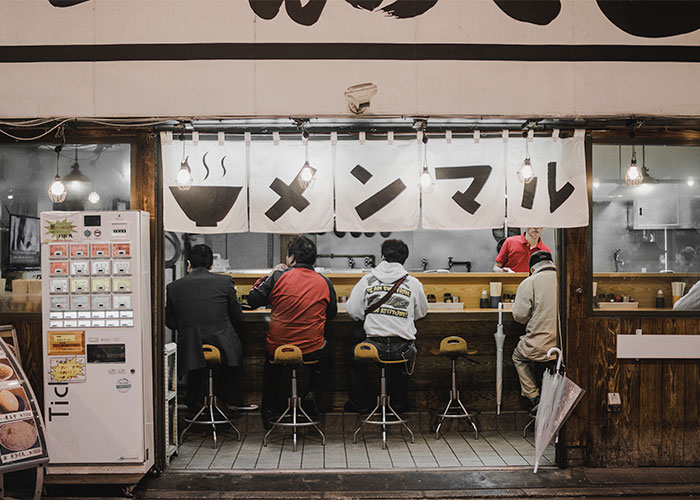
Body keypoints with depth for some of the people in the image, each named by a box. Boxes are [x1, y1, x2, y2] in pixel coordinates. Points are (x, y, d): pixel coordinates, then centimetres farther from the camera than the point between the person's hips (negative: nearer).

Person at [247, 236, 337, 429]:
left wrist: (269, 275, 10)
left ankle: (269, 409, 27)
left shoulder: (278, 277, -9)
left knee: (271, 364, 35)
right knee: (325, 362, 33)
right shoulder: (324, 282, -3)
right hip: (313, 351, 0)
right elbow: (332, 313, 10)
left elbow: (252, 300, 0)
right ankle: (311, 394, 8)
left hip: (278, 348, 0)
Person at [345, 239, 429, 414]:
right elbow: (421, 312, 15)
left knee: (353, 361, 32)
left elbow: (353, 311, 2)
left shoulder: (367, 280, 0)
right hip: (403, 349, 2)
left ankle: (360, 404, 36)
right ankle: (399, 403, 44)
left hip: (374, 345, -1)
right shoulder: (413, 283, 1)